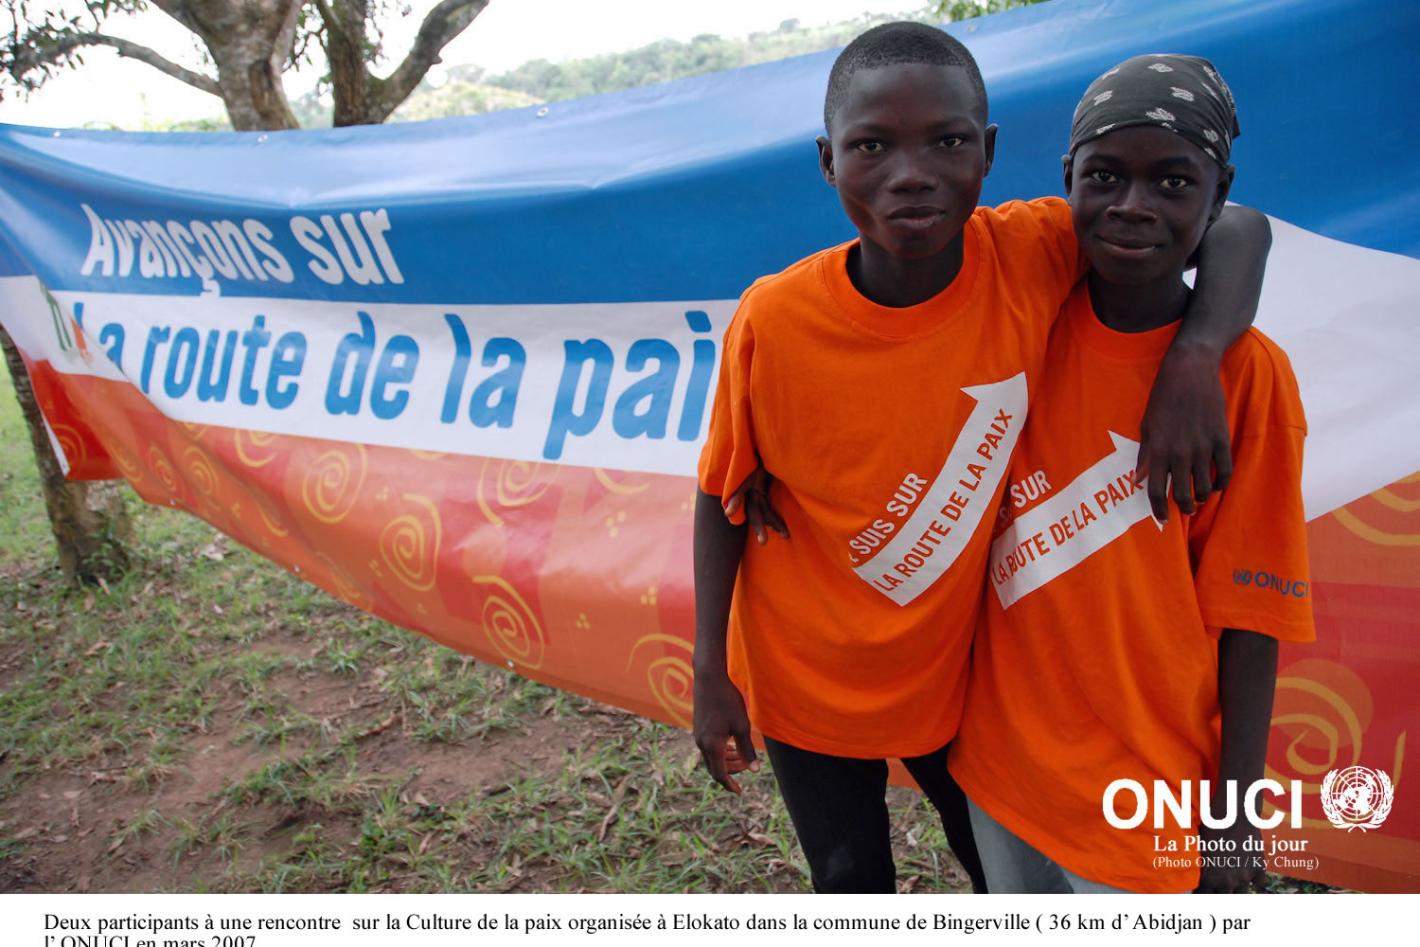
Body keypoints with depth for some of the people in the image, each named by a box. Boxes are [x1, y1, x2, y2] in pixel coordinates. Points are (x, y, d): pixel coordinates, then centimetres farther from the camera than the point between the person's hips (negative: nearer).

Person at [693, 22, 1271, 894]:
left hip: (955, 665, 2)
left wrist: (1195, 355, -30)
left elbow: (1238, 228, -10)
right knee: (851, 880, 23)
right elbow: (723, 496, -11)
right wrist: (711, 671, -9)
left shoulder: (1028, 255, -21)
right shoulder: (773, 322, -25)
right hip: (807, 683, -1)